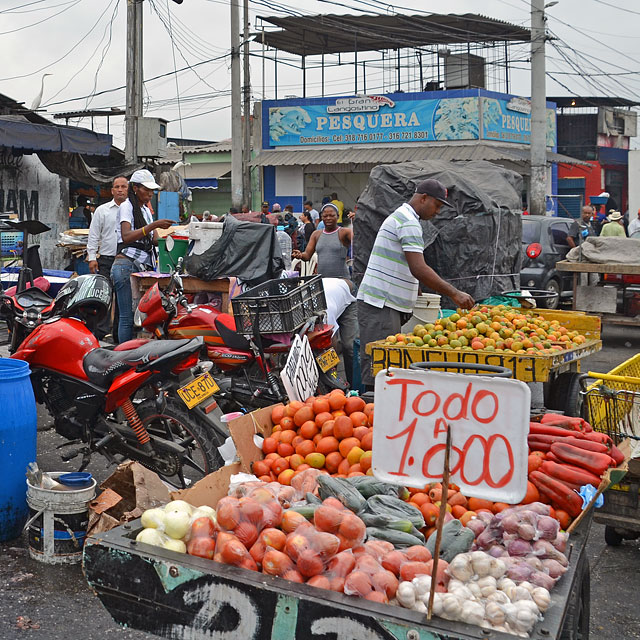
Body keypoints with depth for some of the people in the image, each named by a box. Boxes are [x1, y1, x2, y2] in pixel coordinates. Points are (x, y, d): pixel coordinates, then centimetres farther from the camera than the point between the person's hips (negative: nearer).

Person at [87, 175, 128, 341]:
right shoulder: (102, 210, 8)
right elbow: (93, 235, 6)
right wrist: (92, 257, -3)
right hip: (107, 259, -1)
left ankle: (119, 333, 11)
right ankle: (101, 332, -4)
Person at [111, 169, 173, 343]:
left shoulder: (146, 210, 22)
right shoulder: (126, 206, -3)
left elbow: (153, 239, 17)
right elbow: (126, 236, -19)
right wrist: (154, 225, -25)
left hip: (143, 267, 8)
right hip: (127, 265, -7)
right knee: (128, 317, -8)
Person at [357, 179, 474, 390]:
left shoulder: (399, 216, 21)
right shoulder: (409, 222, -13)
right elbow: (419, 269, -23)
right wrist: (454, 293, -21)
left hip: (386, 303, 11)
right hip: (380, 304, -11)